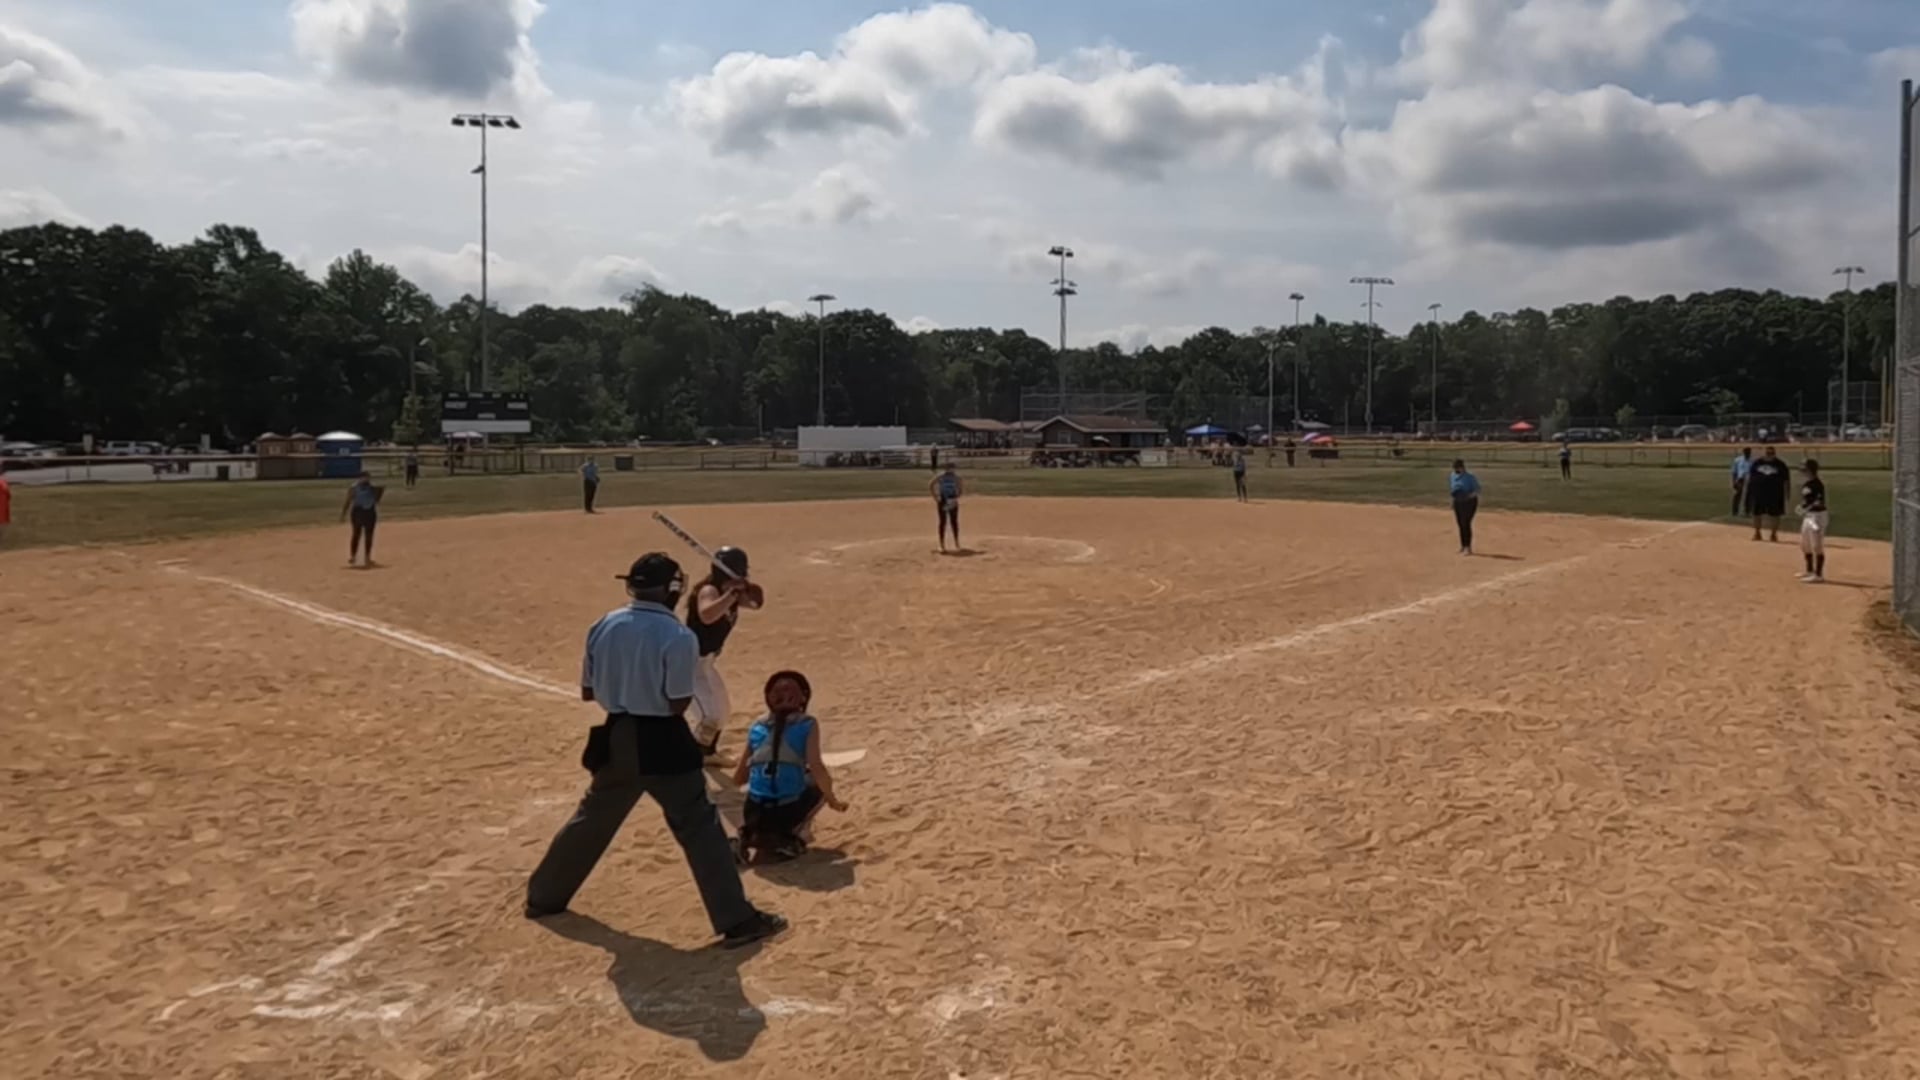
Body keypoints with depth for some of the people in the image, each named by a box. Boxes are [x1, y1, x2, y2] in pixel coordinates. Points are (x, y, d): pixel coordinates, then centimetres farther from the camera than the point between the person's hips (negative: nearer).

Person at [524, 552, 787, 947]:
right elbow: (679, 704, -14)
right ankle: (737, 920, -1)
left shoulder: (604, 627, 1)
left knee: (593, 820, 23)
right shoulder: (678, 637, -16)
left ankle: (543, 897, 37)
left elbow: (588, 692, 7)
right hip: (662, 743, -6)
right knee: (699, 826, -1)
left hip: (617, 740, 6)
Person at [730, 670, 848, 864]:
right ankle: (795, 836, 8)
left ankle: (756, 837, 9)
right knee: (821, 784, 27)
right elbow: (815, 767, -12)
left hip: (756, 813, 4)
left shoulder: (757, 727, 11)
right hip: (790, 811, -4)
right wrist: (833, 800, 2)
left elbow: (739, 779, 16)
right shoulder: (807, 725, -1)